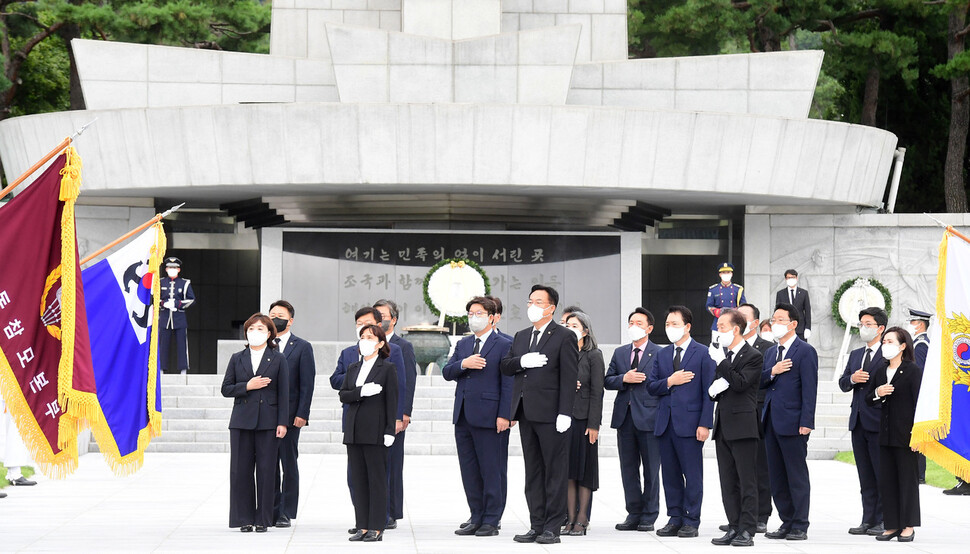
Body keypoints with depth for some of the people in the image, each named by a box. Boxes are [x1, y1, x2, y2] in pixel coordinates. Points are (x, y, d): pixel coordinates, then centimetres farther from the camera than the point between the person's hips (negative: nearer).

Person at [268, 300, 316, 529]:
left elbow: (307, 383, -3)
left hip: (289, 415, -3)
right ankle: (271, 511, 12)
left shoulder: (302, 347, 2)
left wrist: (301, 414, -11)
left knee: (288, 464, 1)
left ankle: (286, 513, 6)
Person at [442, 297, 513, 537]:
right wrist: (463, 364, -10)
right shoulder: (463, 344, 18)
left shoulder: (504, 345, -3)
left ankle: (492, 520, 5)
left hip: (489, 417, -7)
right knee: (469, 470, 9)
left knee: (492, 470, -2)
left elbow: (508, 383, -8)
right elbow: (447, 372, 11)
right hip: (463, 417, 7)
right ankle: (476, 517, 17)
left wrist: (504, 415, -14)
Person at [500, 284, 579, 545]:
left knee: (554, 471, -2)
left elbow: (569, 377, -9)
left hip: (550, 415, -7)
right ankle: (537, 525, 15)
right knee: (533, 472, 10)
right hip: (526, 413, 7)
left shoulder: (564, 336, -4)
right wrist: (522, 361, -9)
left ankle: (552, 528, 1)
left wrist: (565, 414, -16)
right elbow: (505, 366, 12)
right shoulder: (521, 336, 18)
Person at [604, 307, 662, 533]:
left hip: (649, 418, -5)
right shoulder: (619, 353, 14)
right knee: (628, 469, 7)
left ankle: (649, 516, 9)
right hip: (625, 418, 5)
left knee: (651, 470, 1)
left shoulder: (660, 354, -1)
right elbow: (607, 381, 9)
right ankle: (634, 514, 15)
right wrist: (624, 378, -9)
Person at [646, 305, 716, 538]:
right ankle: (675, 519, 15)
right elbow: (651, 386, 12)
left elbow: (708, 391, -6)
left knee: (692, 474, -3)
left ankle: (691, 521, 3)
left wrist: (705, 424, -12)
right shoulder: (662, 355, 15)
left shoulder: (702, 354, -2)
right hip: (665, 423, 5)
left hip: (690, 422, -5)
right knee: (670, 473, 8)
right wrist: (669, 382, -8)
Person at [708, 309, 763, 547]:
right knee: (728, 483, 9)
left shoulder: (753, 356, -6)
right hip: (723, 426, 8)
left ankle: (747, 531, -3)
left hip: (742, 426, -8)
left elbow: (741, 383, -19)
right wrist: (713, 389, 0)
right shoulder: (723, 354, 17)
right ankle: (734, 528, 14)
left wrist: (721, 362, -16)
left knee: (747, 481, -4)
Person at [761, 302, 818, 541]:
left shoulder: (805, 351, -6)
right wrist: (772, 372, -6)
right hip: (771, 422, 8)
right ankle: (787, 523, 16)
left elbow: (809, 389, -11)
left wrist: (806, 422, -17)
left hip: (792, 422, -8)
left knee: (797, 476, -3)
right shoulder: (771, 352, 18)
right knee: (777, 477, 10)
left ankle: (800, 526, 1)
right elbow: (759, 383, 15)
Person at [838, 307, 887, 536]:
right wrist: (852, 379, -5)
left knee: (882, 474, -4)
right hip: (858, 421, 7)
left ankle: (882, 522, 0)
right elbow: (842, 384, 14)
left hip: (878, 422, -7)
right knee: (865, 475, 10)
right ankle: (868, 520, 14)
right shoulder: (855, 355, 18)